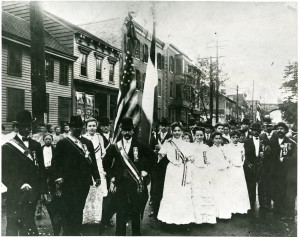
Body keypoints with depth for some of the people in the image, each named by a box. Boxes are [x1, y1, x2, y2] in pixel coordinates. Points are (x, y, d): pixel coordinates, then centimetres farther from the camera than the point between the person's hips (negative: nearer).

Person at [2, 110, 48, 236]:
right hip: (15, 196, -3)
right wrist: (20, 185, -14)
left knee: (28, 226, 7)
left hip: (32, 195, 3)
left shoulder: (36, 145, 10)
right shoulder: (7, 147, -2)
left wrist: (44, 191, 6)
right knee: (13, 227, 6)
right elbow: (4, 173, -5)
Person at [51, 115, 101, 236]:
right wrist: (58, 178, -12)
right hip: (69, 183, -4)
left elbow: (93, 160, 14)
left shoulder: (88, 142, 12)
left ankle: (77, 232, 27)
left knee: (79, 209, 13)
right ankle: (67, 233, 15)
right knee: (69, 210, 2)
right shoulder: (63, 143, -1)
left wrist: (96, 176, 10)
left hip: (84, 182, 4)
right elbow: (56, 162, -4)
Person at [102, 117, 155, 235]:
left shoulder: (140, 145, 1)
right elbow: (105, 162, 14)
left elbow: (152, 157, 9)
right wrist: (111, 176, 8)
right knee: (121, 212, 3)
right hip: (120, 183, 1)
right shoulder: (115, 146, 5)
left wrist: (146, 170, 3)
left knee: (136, 213, 7)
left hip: (136, 183, -1)